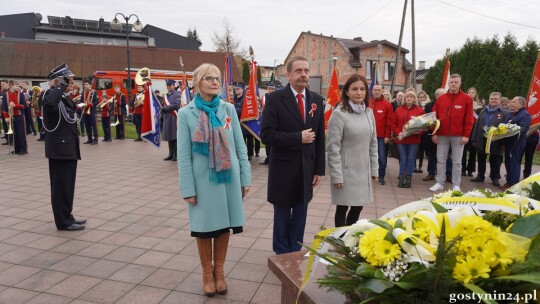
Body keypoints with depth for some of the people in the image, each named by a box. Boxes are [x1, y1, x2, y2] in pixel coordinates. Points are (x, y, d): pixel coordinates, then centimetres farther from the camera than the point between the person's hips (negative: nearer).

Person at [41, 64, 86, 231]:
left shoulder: (66, 98, 15)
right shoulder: (51, 94, -11)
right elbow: (49, 103, -38)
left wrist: (74, 147, 21)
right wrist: (61, 86, -26)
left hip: (69, 147, 9)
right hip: (59, 148, -9)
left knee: (68, 184, 14)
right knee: (61, 185, -2)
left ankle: (66, 217, 24)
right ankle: (63, 221, 6)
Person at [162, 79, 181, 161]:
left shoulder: (177, 95, -5)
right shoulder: (166, 95, 17)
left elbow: (176, 105, -17)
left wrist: (165, 108, -11)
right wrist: (164, 109, 0)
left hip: (174, 118, -7)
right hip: (167, 119, 7)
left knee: (175, 137, -3)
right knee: (169, 137, 9)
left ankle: (175, 155, 2)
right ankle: (170, 154, 16)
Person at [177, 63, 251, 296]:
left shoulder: (228, 109, 3)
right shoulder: (186, 113, -4)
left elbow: (240, 147, 5)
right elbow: (184, 155, -5)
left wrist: (245, 178, 3)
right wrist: (188, 189, -8)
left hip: (229, 177, 2)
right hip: (203, 179, -2)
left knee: (224, 225, 12)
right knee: (204, 227, 9)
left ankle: (219, 271, 31)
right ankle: (207, 273, 29)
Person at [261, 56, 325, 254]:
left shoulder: (317, 100, 5)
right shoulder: (275, 99, -9)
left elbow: (320, 138, 6)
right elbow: (267, 135, -16)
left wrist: (319, 169, 4)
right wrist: (298, 138, -19)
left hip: (307, 169, 4)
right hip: (283, 169, -3)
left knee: (300, 215, 14)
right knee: (282, 216, 11)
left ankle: (295, 254, 30)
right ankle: (282, 256, 28)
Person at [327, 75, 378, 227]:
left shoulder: (369, 112, 6)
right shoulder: (339, 113, -13)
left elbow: (373, 142, 12)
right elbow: (333, 147, -15)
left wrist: (374, 168, 9)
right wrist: (337, 175, -16)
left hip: (363, 170, 6)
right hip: (345, 170, -6)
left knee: (358, 207, 13)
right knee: (342, 207, 5)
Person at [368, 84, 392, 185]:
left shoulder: (387, 105, 0)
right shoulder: (367, 104, 5)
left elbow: (389, 122, -2)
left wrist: (387, 136, -6)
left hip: (382, 136, -2)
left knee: (382, 157, -1)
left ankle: (381, 177, 13)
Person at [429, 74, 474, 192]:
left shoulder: (467, 99, 1)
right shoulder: (440, 99, 7)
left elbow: (469, 119, -2)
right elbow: (435, 117, 7)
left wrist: (466, 135, -8)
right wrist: (434, 133, 0)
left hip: (458, 136, -2)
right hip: (442, 135, 2)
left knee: (457, 161, 4)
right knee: (441, 160, 5)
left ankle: (456, 185, 11)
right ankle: (439, 183, 12)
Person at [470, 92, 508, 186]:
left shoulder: (504, 113, -2)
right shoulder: (483, 111, 12)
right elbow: (477, 125, 9)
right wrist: (474, 139, 5)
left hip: (495, 141, -4)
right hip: (482, 140, 4)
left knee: (495, 161, 6)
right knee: (481, 160, 12)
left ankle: (495, 178, 18)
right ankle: (480, 176, 24)